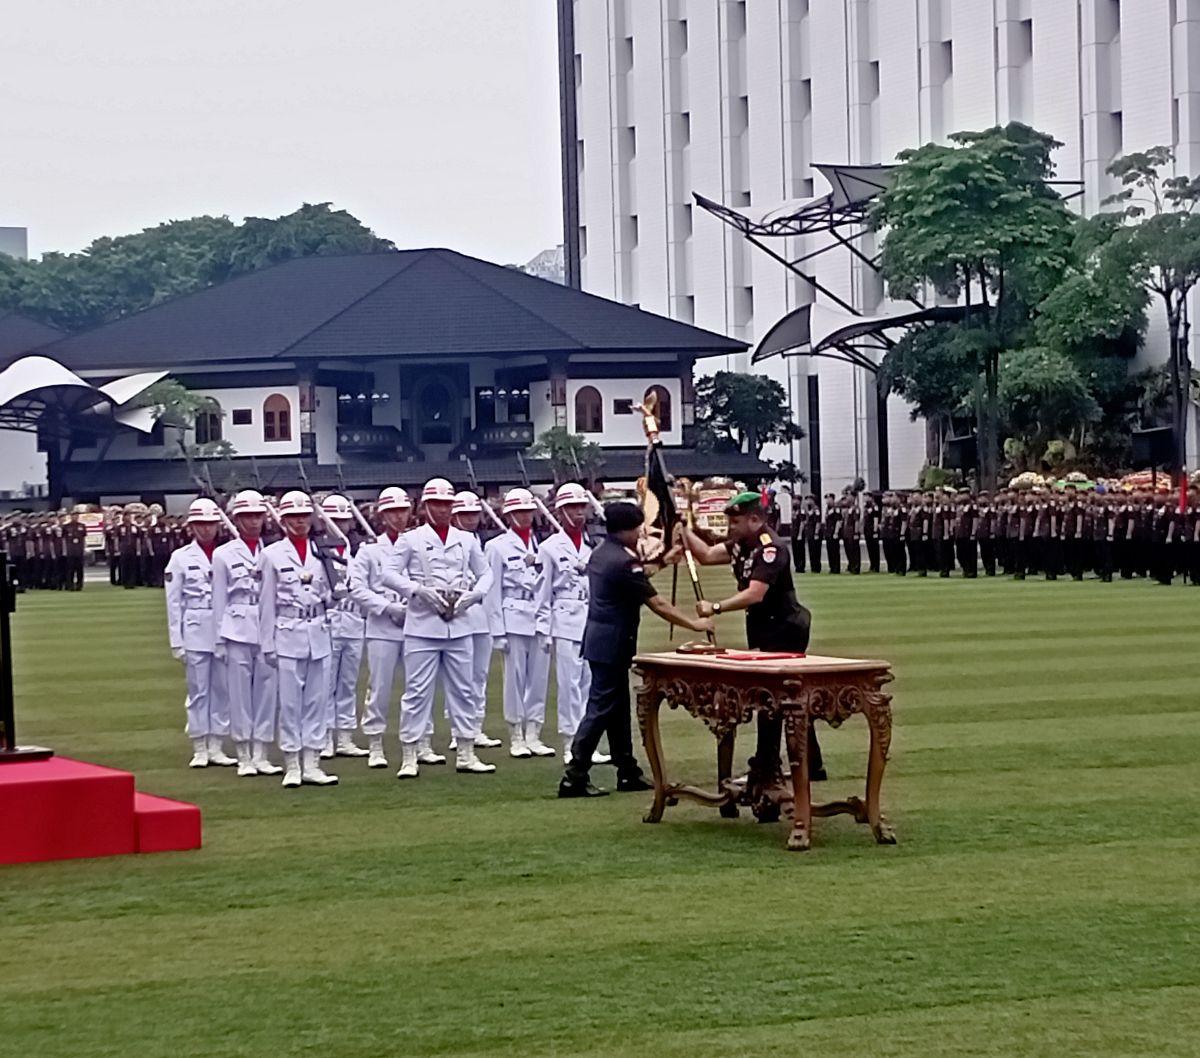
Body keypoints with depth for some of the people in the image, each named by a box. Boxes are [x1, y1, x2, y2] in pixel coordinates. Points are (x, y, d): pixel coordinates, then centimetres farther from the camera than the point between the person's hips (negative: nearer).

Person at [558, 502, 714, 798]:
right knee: (601, 709, -7)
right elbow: (657, 604, -17)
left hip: (599, 638, 10)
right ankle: (574, 778, -8)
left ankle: (628, 773, 21)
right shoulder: (623, 563, -18)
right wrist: (694, 624, -11)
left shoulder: (600, 554, 9)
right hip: (612, 643, -10)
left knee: (617, 709, 14)